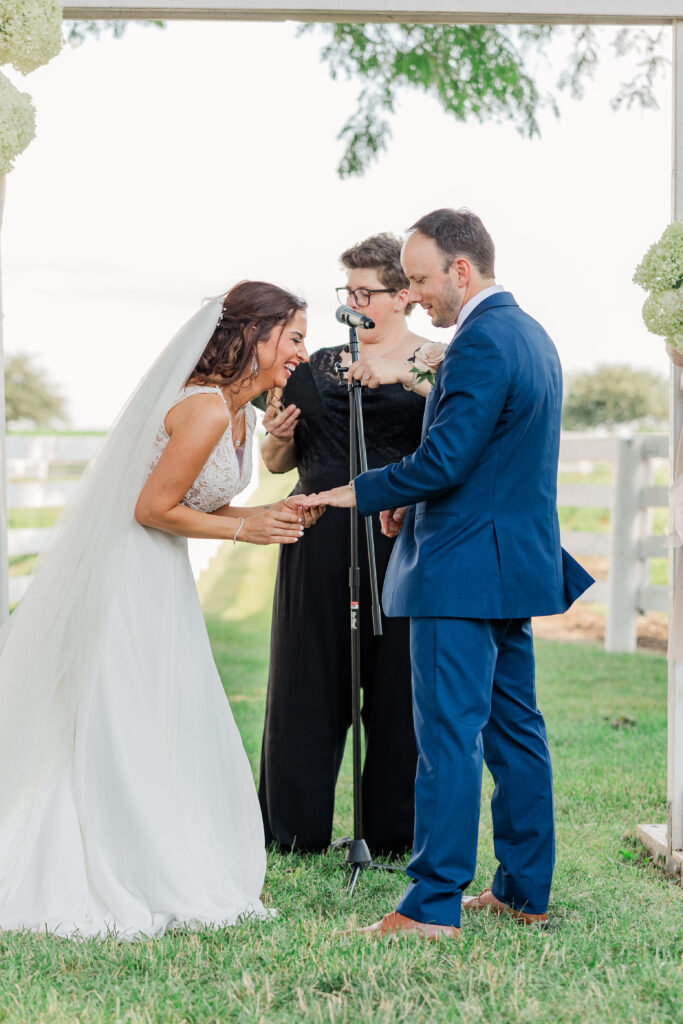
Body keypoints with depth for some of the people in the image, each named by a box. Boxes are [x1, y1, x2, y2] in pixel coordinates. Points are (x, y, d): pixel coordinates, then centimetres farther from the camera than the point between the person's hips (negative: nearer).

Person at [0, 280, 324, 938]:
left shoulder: (239, 414, 9)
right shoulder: (205, 408, -21)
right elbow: (152, 509, -21)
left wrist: (272, 516, -1)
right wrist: (244, 529, -13)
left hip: (160, 581, 10)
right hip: (124, 579, -10)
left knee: (176, 729, 13)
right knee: (123, 729, -3)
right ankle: (119, 888, 6)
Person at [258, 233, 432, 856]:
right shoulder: (322, 363, 16)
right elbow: (278, 462, 18)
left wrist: (401, 373, -27)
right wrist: (278, 435, -4)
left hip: (400, 538, -4)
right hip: (319, 539, 4)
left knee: (397, 679, 0)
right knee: (308, 677, 6)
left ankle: (395, 831, 12)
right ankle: (295, 827, 17)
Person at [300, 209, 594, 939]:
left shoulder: (482, 343, -17)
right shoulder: (530, 334, 16)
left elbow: (443, 459, -22)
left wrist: (360, 492, -9)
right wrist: (415, 504, 13)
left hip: (465, 571, -10)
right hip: (519, 561, 10)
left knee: (449, 734, -7)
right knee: (513, 728, 14)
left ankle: (433, 906, -2)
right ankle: (525, 890, 22)